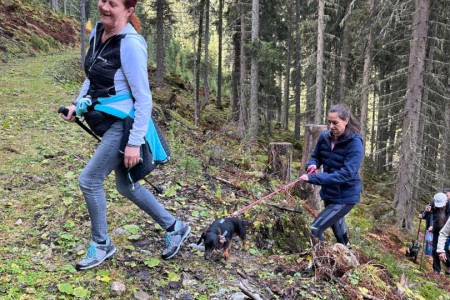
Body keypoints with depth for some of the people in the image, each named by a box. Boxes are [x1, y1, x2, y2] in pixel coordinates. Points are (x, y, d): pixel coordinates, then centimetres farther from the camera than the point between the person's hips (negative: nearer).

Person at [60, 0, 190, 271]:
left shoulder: (130, 44, -20)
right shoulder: (97, 33, 5)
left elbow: (144, 99, -20)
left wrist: (134, 142, -21)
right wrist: (78, 104, 8)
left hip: (124, 126, -9)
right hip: (107, 123, 9)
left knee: (89, 180, -4)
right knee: (126, 186, 15)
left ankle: (101, 245, 20)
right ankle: (175, 228, 32)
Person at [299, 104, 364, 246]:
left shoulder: (355, 143, -22)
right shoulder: (325, 136, -6)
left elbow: (346, 174, -30)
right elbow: (316, 156, 11)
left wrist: (313, 178, -36)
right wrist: (312, 165, -15)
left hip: (345, 197, -7)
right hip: (329, 193, 7)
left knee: (315, 230, -16)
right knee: (336, 228, 25)